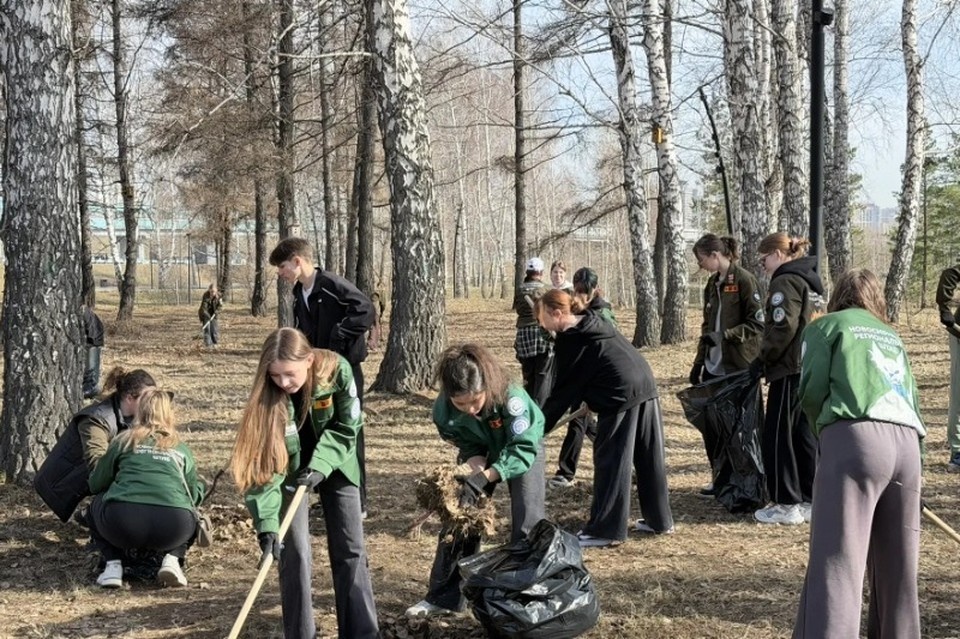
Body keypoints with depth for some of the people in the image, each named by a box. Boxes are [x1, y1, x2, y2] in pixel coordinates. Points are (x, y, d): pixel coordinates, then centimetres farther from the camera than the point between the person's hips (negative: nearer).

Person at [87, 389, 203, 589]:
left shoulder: (123, 441, 20)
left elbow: (95, 484, 25)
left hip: (122, 524, -1)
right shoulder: (181, 449, 23)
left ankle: (113, 564, 11)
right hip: (173, 530, 1)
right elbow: (195, 495, 28)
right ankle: (172, 558, 8)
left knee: (97, 504, 32)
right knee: (190, 515, 36)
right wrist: (199, 481, 51)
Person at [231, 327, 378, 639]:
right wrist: (266, 522, -38)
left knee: (350, 549, 1)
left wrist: (320, 464, -28)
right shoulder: (269, 395, -30)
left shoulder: (337, 370, -29)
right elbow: (265, 462, -30)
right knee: (295, 552, -8)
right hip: (292, 467, -1)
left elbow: (347, 426, -15)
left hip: (335, 462, 1)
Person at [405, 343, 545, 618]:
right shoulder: (443, 410, -30)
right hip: (481, 452, 3)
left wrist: (484, 477, -46)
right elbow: (472, 449, -14)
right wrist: (473, 465, -36)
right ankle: (444, 597, 10)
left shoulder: (512, 398, -42)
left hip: (523, 446, -3)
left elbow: (523, 448, -38)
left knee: (528, 521, -14)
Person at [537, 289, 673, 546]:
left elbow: (563, 389, -4)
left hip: (621, 395, -9)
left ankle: (604, 529, 2)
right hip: (646, 386, 9)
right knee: (649, 458, 15)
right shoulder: (594, 323, 18)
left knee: (610, 462, -2)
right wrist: (586, 402, 25)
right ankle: (660, 520, 25)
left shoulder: (570, 341, -7)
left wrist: (539, 426, 2)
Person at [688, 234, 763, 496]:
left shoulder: (744, 280, -11)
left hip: (739, 368, -7)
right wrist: (699, 361, 16)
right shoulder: (713, 284, 13)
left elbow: (757, 323, -15)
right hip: (714, 367, 7)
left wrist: (724, 335, -21)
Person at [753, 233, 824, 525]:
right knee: (806, 435, 13)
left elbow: (783, 327, -21)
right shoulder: (811, 280, 17)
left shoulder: (785, 282, -12)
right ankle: (810, 500, 17)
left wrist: (763, 359, -10)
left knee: (777, 437, -1)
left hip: (790, 371, -9)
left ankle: (787, 505, 1)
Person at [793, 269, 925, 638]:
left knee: (836, 562, -13)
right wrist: (914, 473, 32)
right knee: (896, 568, 14)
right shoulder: (892, 338, 32)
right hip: (908, 442, 5)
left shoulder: (826, 326, 17)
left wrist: (823, 429, 23)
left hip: (856, 437, -5)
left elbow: (812, 390, 4)